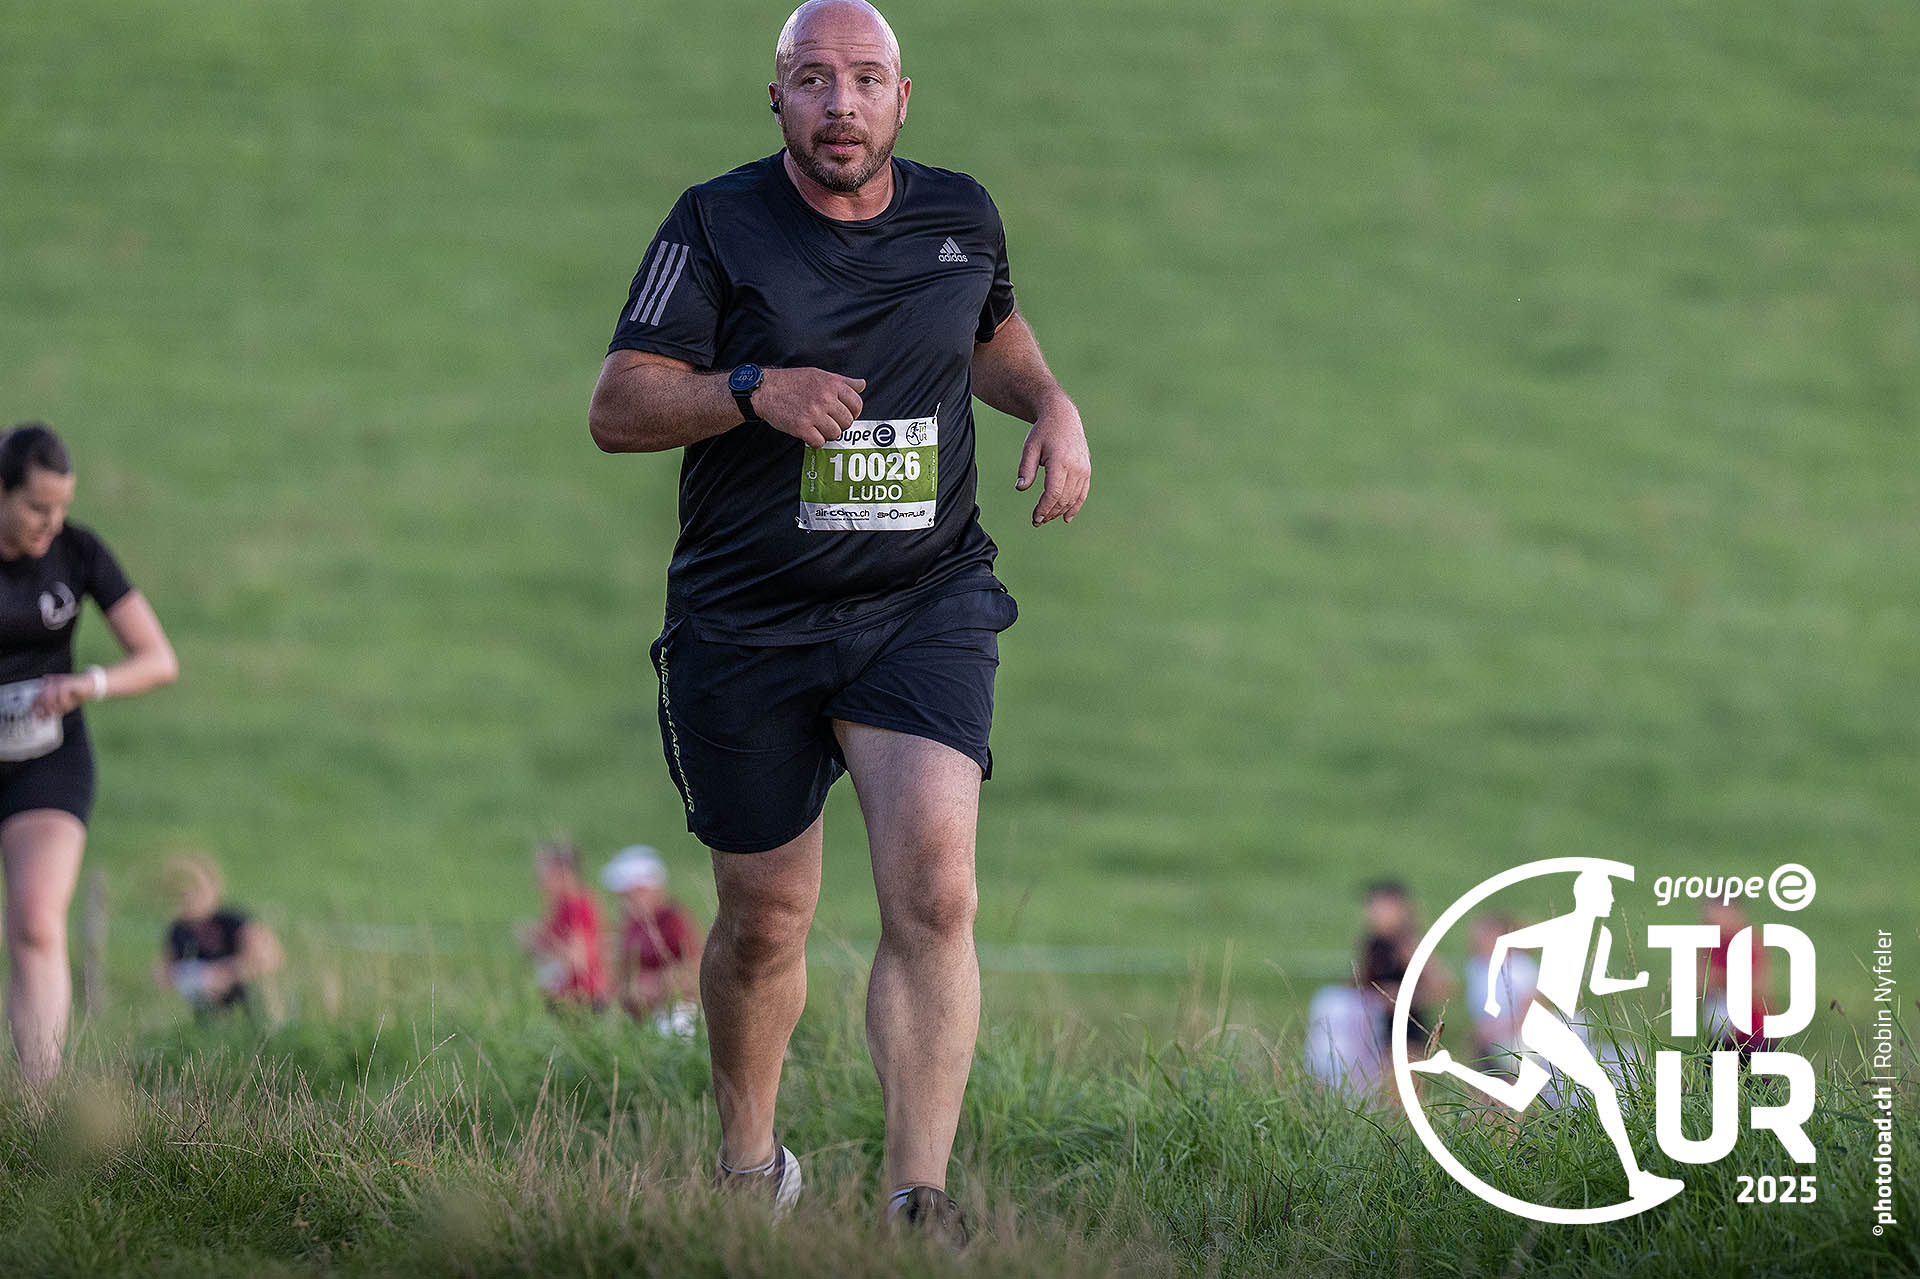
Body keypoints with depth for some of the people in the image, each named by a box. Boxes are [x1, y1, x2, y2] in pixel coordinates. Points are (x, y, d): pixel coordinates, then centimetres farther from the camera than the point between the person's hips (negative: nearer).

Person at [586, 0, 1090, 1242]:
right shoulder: (717, 224, -5)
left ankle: (920, 1206, -18)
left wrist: (1053, 404, 7)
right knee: (765, 921, 9)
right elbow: (616, 408, -8)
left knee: (934, 895, -18)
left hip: (925, 608, 1)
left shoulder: (960, 216, 5)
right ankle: (750, 1163, 35)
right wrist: (754, 389, -23)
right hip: (746, 621, -1)